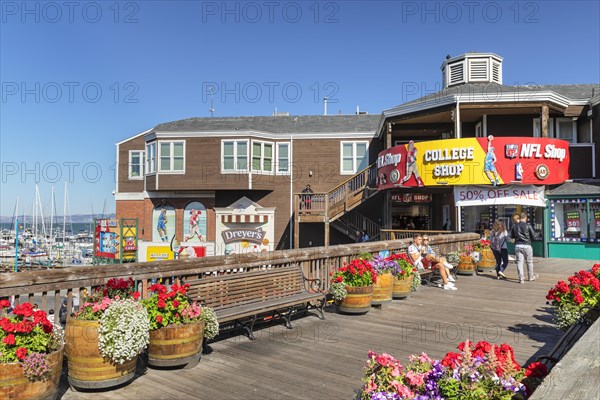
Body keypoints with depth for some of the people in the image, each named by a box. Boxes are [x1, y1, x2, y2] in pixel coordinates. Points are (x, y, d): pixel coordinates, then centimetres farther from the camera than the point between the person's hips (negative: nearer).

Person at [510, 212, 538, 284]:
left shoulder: (514, 226, 3)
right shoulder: (528, 226, -8)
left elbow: (512, 236, 10)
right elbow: (533, 235, -3)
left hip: (517, 245, 2)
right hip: (526, 245, -2)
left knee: (519, 262, 2)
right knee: (529, 262, 14)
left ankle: (521, 278, -3)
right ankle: (531, 277, 27)